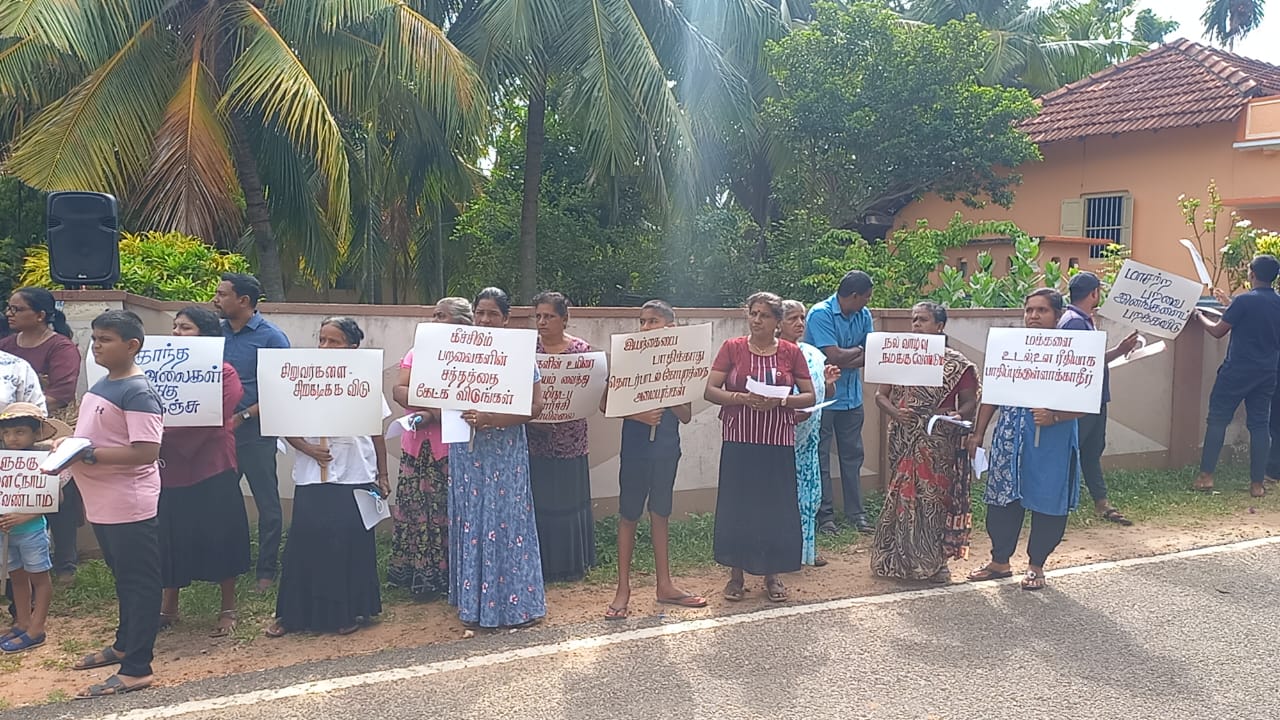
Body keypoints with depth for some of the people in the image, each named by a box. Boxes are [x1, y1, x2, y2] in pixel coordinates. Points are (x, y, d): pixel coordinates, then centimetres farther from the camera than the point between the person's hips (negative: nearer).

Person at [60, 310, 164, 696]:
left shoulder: (137, 393, -18)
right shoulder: (101, 385, 11)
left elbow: (146, 451, -25)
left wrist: (88, 455, -22)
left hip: (129, 505, -10)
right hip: (102, 504, 10)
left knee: (139, 583, 0)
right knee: (123, 579, 22)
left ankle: (136, 668, 5)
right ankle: (124, 645, 36)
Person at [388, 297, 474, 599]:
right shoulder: (417, 352, 13)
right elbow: (398, 391, 4)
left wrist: (433, 413, -21)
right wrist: (429, 401, -12)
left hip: (451, 446, -6)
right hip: (415, 444, 6)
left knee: (448, 510, 0)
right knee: (412, 507, 8)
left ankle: (445, 576, 10)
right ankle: (413, 572, 19)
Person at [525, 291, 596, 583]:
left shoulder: (582, 349, 1)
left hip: (569, 441, -1)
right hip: (534, 438, 1)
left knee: (569, 499, 6)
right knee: (535, 501, 4)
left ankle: (571, 564, 20)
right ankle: (538, 564, 17)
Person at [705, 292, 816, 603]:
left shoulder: (791, 353, 3)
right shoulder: (732, 348, 2)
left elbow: (810, 397, 3)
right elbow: (710, 391, -3)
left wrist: (780, 401, -15)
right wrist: (742, 398, -19)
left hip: (778, 441, 1)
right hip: (738, 440, 0)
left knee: (776, 505, 4)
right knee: (736, 504, 3)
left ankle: (772, 574, 20)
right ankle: (736, 573, 18)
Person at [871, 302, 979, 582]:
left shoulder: (957, 363, 1)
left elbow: (970, 402, -1)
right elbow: (881, 394, 8)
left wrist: (958, 415, -23)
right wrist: (895, 412, -11)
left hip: (940, 443, -2)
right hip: (905, 440, 2)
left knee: (936, 496, 1)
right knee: (903, 495, 2)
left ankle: (936, 561, 14)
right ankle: (901, 559, 14)